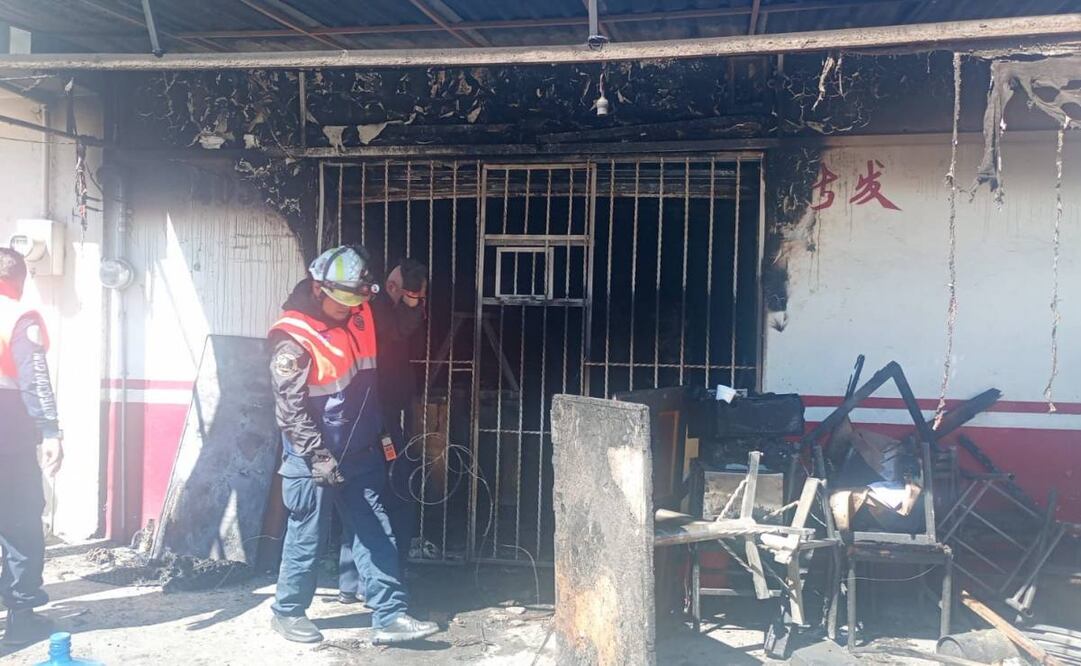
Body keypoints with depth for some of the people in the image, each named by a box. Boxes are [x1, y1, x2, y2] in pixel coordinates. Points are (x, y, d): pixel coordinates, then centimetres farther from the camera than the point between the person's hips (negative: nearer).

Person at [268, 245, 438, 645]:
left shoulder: (359, 316, 4)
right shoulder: (294, 338, -18)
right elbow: (290, 409, -20)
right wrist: (319, 457, -23)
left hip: (359, 454, 7)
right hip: (313, 461, -7)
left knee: (377, 535, 5)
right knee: (307, 539, 6)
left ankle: (390, 616, 10)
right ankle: (288, 612, 26)